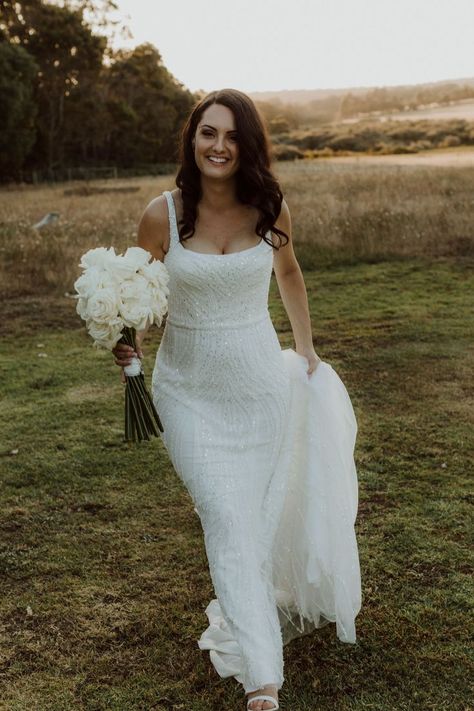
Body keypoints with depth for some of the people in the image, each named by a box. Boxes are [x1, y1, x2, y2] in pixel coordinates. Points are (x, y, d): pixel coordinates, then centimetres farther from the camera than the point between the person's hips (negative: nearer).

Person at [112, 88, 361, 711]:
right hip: (189, 390, -1)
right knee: (226, 521, -6)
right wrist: (128, 341, -19)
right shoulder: (163, 214, -10)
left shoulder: (270, 208, -5)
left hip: (261, 384, 2)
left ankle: (243, 616, 43)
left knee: (262, 515, 13)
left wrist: (306, 348, 19)